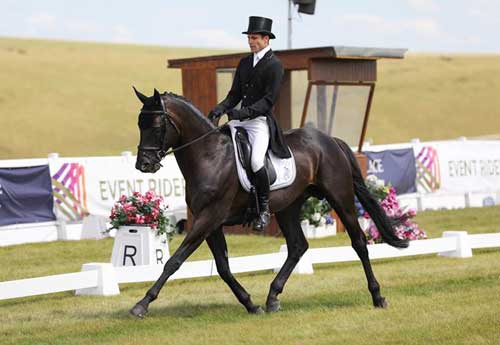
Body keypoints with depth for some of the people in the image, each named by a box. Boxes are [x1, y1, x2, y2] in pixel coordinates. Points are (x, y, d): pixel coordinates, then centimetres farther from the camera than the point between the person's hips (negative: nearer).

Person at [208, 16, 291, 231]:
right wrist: (221, 108, -4)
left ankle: (264, 209, -11)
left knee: (256, 161, -27)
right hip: (240, 120, 8)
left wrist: (244, 112, -25)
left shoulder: (274, 65, -6)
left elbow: (269, 100, -14)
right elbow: (235, 94, 16)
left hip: (261, 121, -8)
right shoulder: (244, 63, 16)